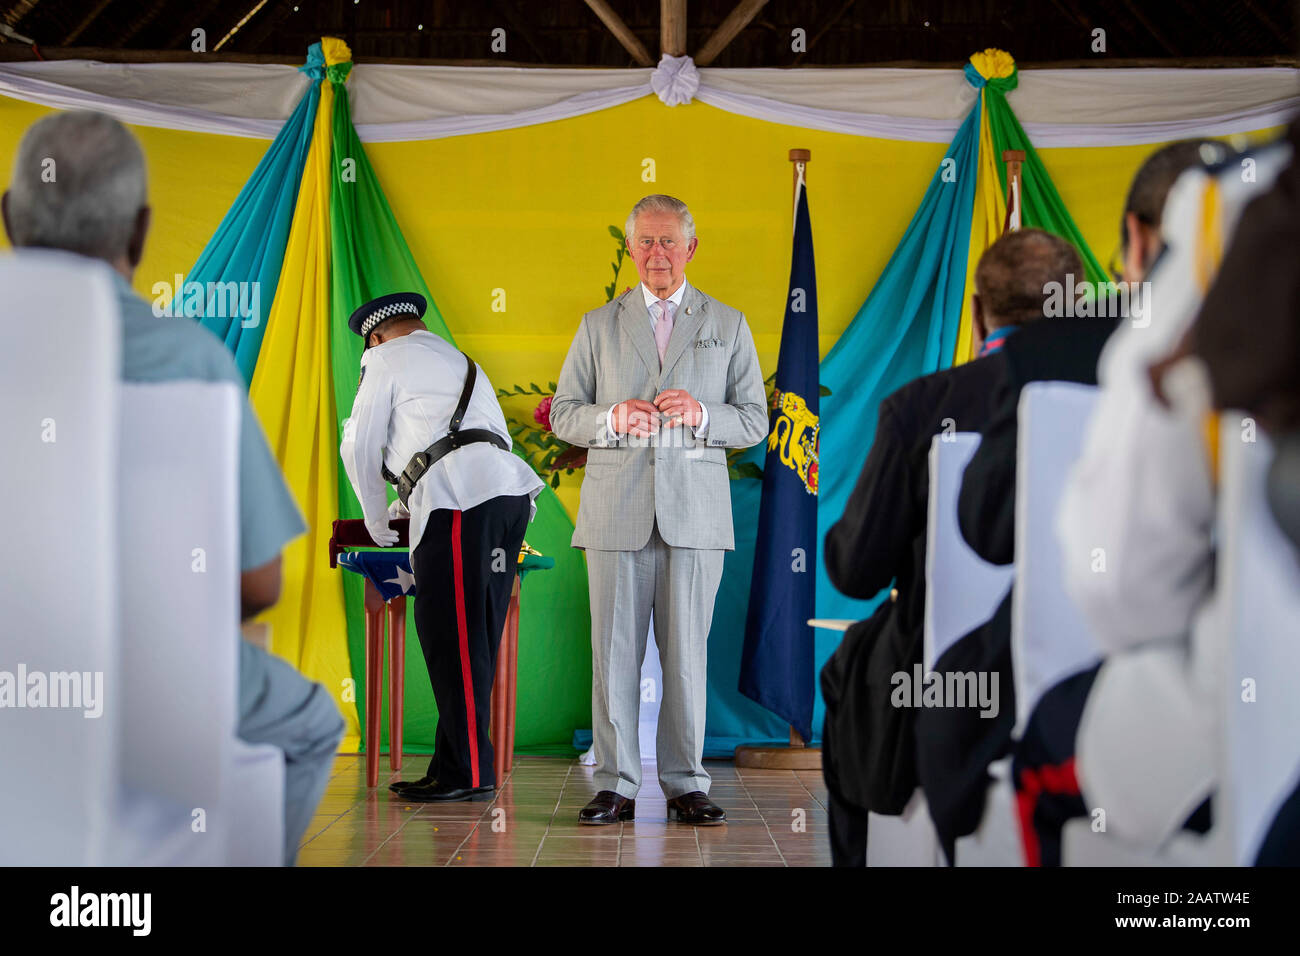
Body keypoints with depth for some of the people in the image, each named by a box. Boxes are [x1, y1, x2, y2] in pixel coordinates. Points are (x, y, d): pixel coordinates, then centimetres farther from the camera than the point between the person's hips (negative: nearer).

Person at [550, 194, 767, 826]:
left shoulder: (728, 326, 12)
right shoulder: (598, 326, 13)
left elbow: (754, 422, 8)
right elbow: (565, 414, 10)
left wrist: (701, 414, -12)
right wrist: (613, 417, -11)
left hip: (695, 512, 0)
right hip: (616, 511, 0)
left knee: (687, 653, 0)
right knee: (615, 651, -1)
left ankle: (686, 785, 8)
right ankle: (616, 786, 5)